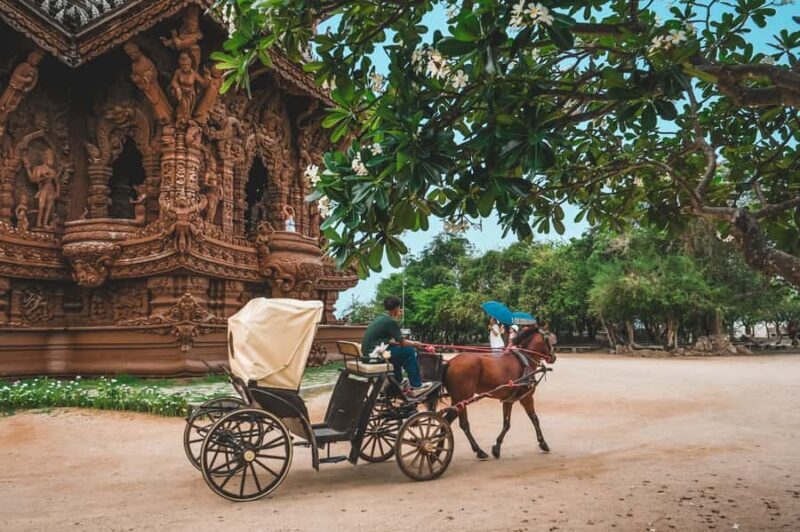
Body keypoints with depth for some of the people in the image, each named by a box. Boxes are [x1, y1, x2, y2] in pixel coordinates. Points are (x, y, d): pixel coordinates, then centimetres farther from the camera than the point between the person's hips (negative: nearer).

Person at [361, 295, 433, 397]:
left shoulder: (379, 318, 14)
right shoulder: (391, 321, -12)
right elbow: (403, 343, -7)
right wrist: (415, 344, 10)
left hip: (368, 352, 9)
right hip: (376, 353, -9)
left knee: (399, 353, 28)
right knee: (410, 351, -3)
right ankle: (416, 387, 4)